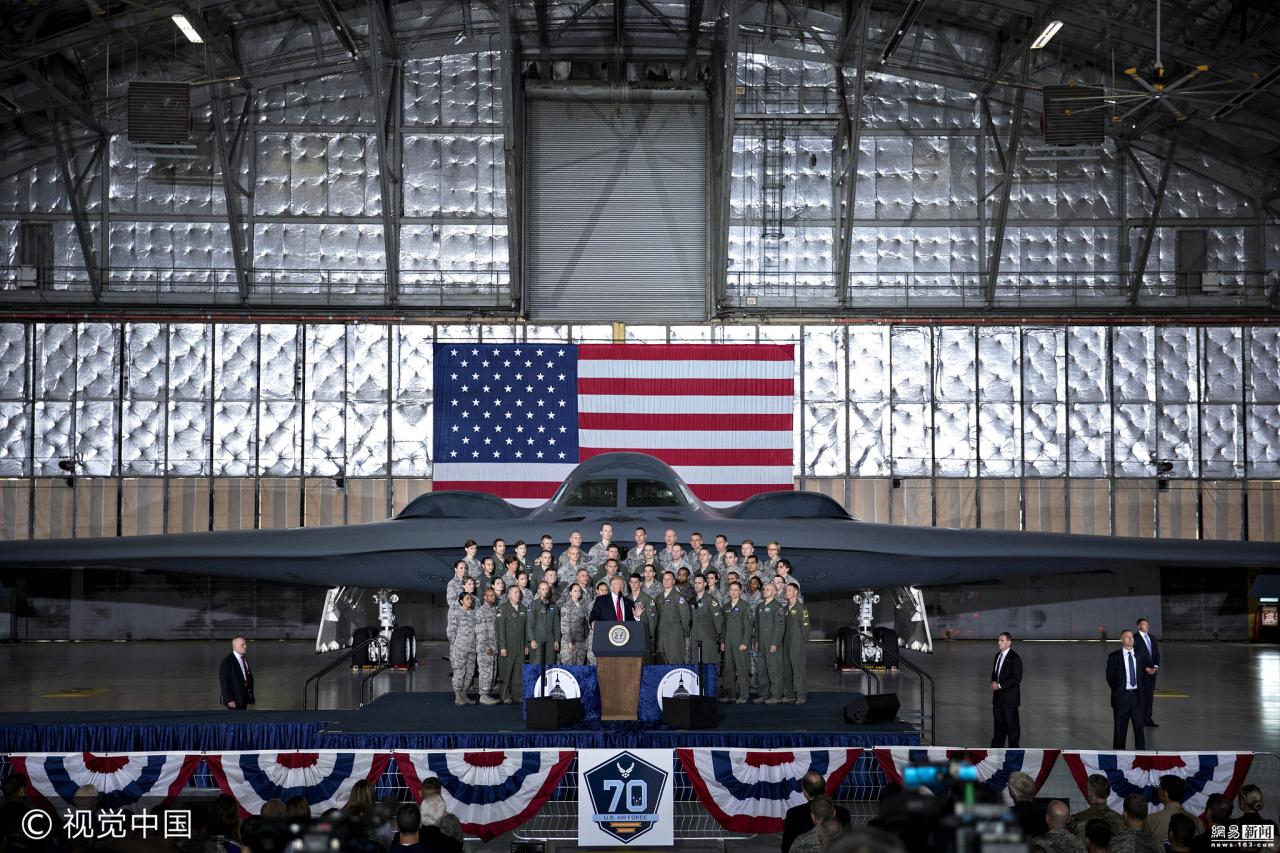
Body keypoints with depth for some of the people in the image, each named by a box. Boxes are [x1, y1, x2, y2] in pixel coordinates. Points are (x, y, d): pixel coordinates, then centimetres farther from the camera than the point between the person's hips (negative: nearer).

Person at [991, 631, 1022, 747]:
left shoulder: (1015, 658, -14)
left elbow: (1016, 678, -18)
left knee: (1012, 724, 1)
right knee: (998, 722, 13)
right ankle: (997, 747, 22)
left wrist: (1000, 685, -19)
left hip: (1010, 697, -7)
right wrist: (993, 682, 0)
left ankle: (1013, 750, 10)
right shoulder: (997, 656, 11)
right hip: (998, 697, 7)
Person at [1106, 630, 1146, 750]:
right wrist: (1118, 691, -1)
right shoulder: (1114, 657, -3)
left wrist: (1141, 690, 6)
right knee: (1120, 729, 4)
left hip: (1137, 695, 2)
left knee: (1139, 727, 2)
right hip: (1121, 696, -2)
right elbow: (1110, 677, 1)